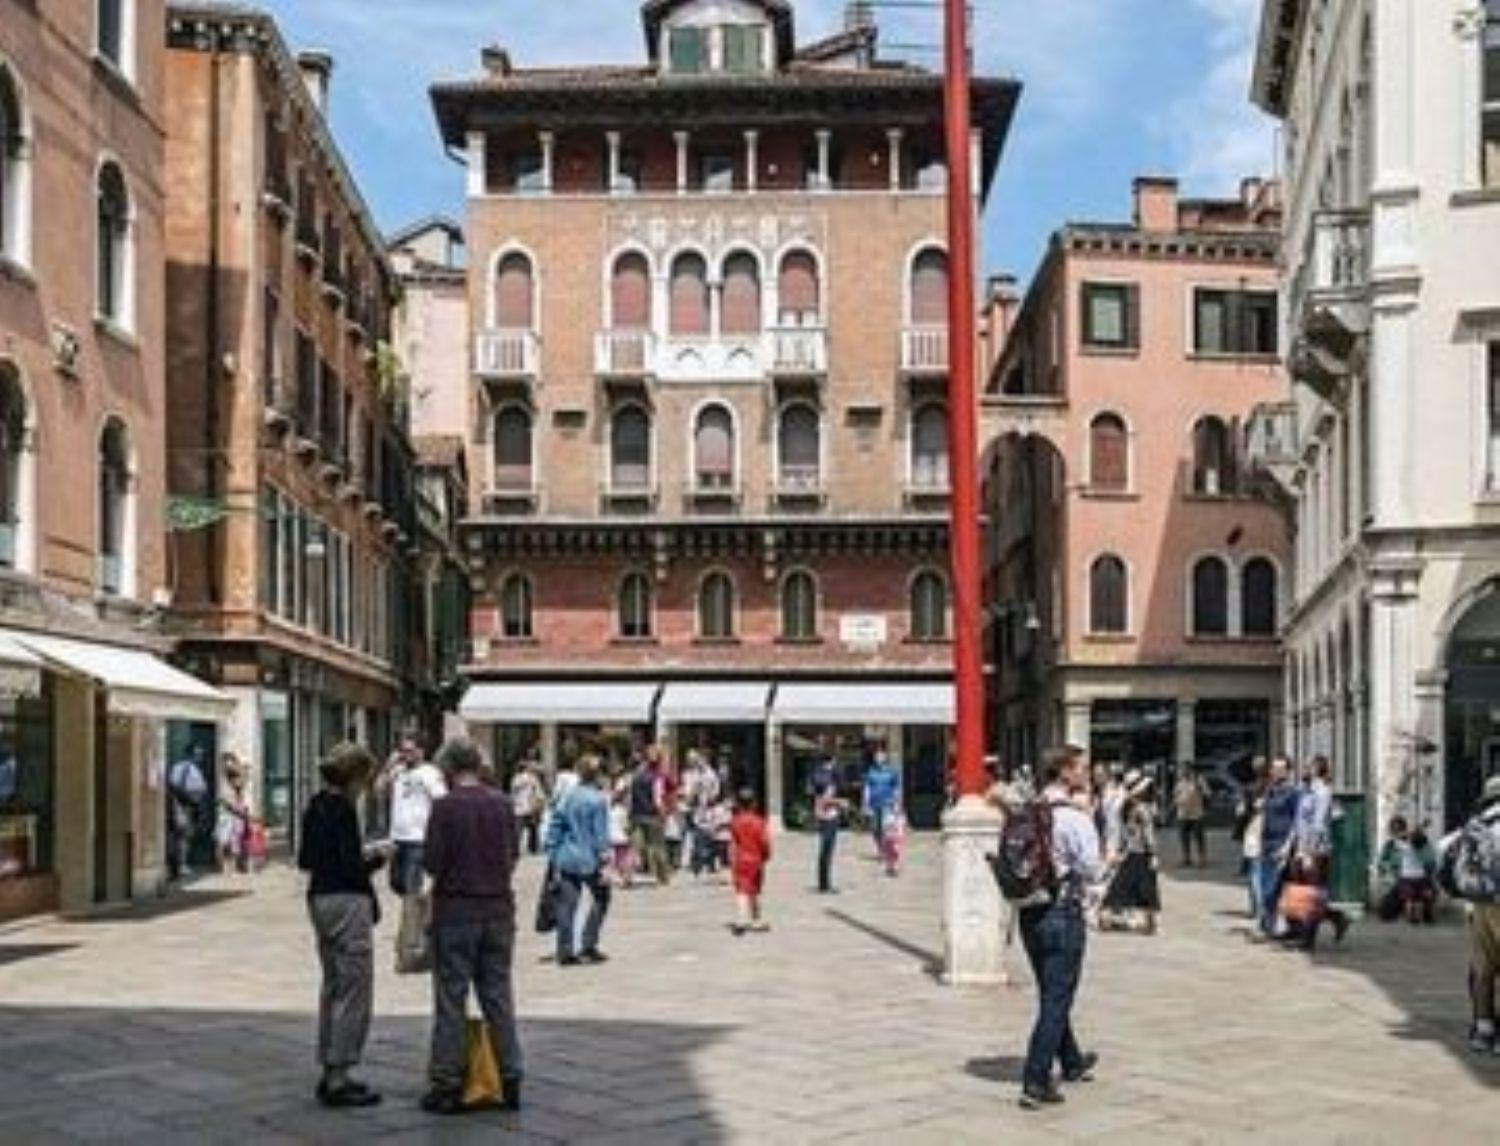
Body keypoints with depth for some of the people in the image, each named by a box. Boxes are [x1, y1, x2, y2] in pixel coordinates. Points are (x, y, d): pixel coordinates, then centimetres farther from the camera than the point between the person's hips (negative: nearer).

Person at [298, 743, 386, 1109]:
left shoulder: (315, 807, 11)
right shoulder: (342, 809, -16)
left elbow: (305, 860, 15)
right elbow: (350, 867, -20)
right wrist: (376, 860, -1)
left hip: (319, 898, 10)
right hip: (347, 901, -10)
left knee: (333, 987, 17)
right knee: (354, 992, -3)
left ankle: (330, 1071, 23)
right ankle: (338, 1080, -2)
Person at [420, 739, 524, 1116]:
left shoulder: (445, 806, -12)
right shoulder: (503, 804, 2)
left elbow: (432, 862, -13)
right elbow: (514, 855, 8)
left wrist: (451, 869, 8)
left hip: (456, 908, -4)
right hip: (499, 907, 4)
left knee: (451, 999, 3)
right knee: (499, 994, 11)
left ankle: (448, 1084, 6)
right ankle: (510, 1081, 14)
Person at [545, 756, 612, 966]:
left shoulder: (566, 798, 6)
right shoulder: (598, 800, -10)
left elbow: (554, 829, 8)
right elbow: (601, 833, -12)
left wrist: (553, 858, 14)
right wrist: (604, 861, -8)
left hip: (566, 860, 5)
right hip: (589, 861, -4)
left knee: (567, 906, 6)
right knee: (601, 899, 14)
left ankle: (565, 952, 6)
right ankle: (588, 946, 9)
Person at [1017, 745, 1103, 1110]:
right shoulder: (1075, 817, -17)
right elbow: (1092, 871, -16)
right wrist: (1104, 864, 5)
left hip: (1030, 912, 7)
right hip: (1062, 913, -7)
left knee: (1051, 994, 21)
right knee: (1056, 999, 1)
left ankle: (1072, 1063, 41)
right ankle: (1035, 1083, 0)